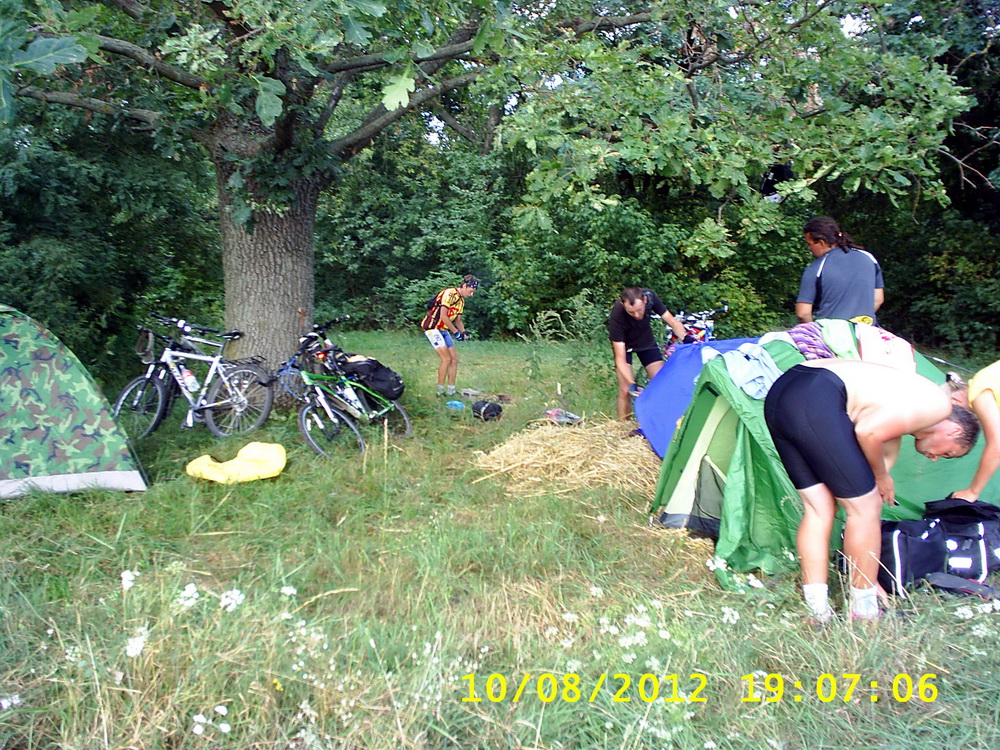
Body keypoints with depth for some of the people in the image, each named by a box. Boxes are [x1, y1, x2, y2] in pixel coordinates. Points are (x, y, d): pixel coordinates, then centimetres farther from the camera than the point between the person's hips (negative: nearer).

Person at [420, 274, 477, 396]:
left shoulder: (461, 300, 11)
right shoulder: (449, 294, -19)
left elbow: (458, 320, 16)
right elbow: (443, 316, -24)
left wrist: (464, 332, -3)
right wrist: (456, 332, -20)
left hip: (443, 329, 9)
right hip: (432, 327, -9)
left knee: (454, 359, 4)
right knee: (446, 358, -16)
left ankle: (451, 391, 9)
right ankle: (440, 391, -7)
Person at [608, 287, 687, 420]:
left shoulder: (650, 297, -30)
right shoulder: (617, 316, -39)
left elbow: (672, 322, -17)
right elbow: (620, 358, -36)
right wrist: (631, 383, -47)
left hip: (646, 341, 4)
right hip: (623, 343, -4)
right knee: (625, 391, -16)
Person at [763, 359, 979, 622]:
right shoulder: (939, 403, 10)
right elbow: (868, 431, -8)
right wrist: (882, 477, 12)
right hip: (816, 400, -9)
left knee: (819, 507, 17)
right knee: (864, 507, 6)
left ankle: (818, 611, 20)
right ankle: (864, 613, 18)